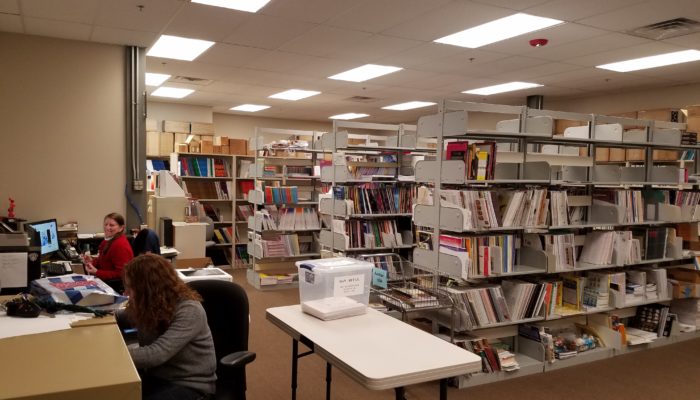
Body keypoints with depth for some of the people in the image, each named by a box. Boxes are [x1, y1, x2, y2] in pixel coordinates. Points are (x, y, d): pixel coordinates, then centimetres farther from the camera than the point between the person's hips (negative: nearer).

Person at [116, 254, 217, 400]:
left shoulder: (189, 311, -23)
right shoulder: (148, 306, -1)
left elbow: (156, 354, -31)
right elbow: (122, 318, 21)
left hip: (190, 384, -7)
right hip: (155, 376, 7)